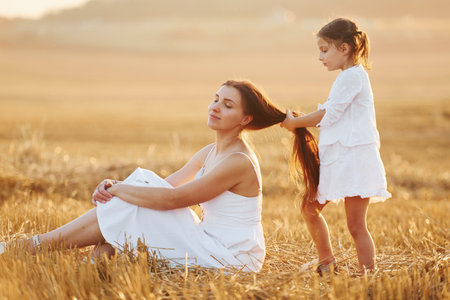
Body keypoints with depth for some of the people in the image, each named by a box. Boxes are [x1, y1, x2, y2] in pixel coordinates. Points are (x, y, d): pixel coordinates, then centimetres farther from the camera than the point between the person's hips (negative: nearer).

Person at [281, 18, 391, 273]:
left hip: (355, 157, -10)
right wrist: (299, 120, 5)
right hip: (338, 158, 10)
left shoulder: (353, 76, -12)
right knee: (310, 209, 14)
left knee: (356, 225, -8)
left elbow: (328, 115, -13)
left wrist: (295, 122, -2)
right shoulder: (348, 76, 19)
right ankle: (327, 263, 26)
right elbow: (329, 115, 17)